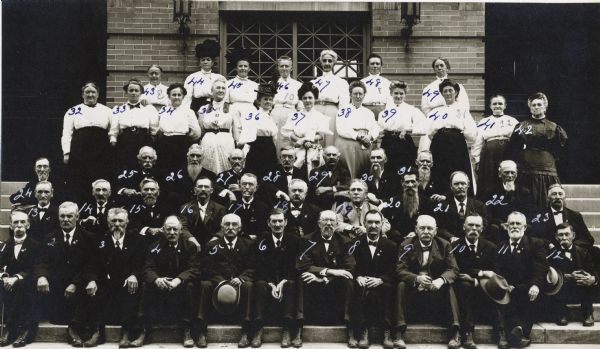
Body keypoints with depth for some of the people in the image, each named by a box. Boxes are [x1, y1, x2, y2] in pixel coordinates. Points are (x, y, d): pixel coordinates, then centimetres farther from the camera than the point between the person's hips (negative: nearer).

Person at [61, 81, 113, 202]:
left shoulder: (107, 111, 13)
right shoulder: (73, 111, 11)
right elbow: (66, 133, 7)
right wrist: (66, 153, -2)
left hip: (101, 153, 0)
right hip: (79, 151, 0)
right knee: (79, 187, -1)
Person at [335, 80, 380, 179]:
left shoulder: (369, 113, 22)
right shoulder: (343, 110, 9)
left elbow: (375, 130, 13)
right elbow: (341, 129, -4)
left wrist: (369, 137, -9)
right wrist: (358, 136, -13)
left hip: (365, 145, 4)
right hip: (347, 144, -4)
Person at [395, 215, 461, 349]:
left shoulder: (444, 245, 0)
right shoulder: (406, 246, -3)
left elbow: (453, 269, -8)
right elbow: (400, 270, -12)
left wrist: (441, 280, -32)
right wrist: (417, 279, -34)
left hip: (437, 287, 1)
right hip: (414, 289, 0)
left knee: (449, 286, -28)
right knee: (401, 285, -29)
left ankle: (455, 333, -30)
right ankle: (399, 334, -33)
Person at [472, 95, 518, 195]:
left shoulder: (512, 121, 15)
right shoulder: (484, 122, 16)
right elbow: (478, 143, 12)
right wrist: (477, 160, 3)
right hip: (489, 155, 0)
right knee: (488, 185, -3)